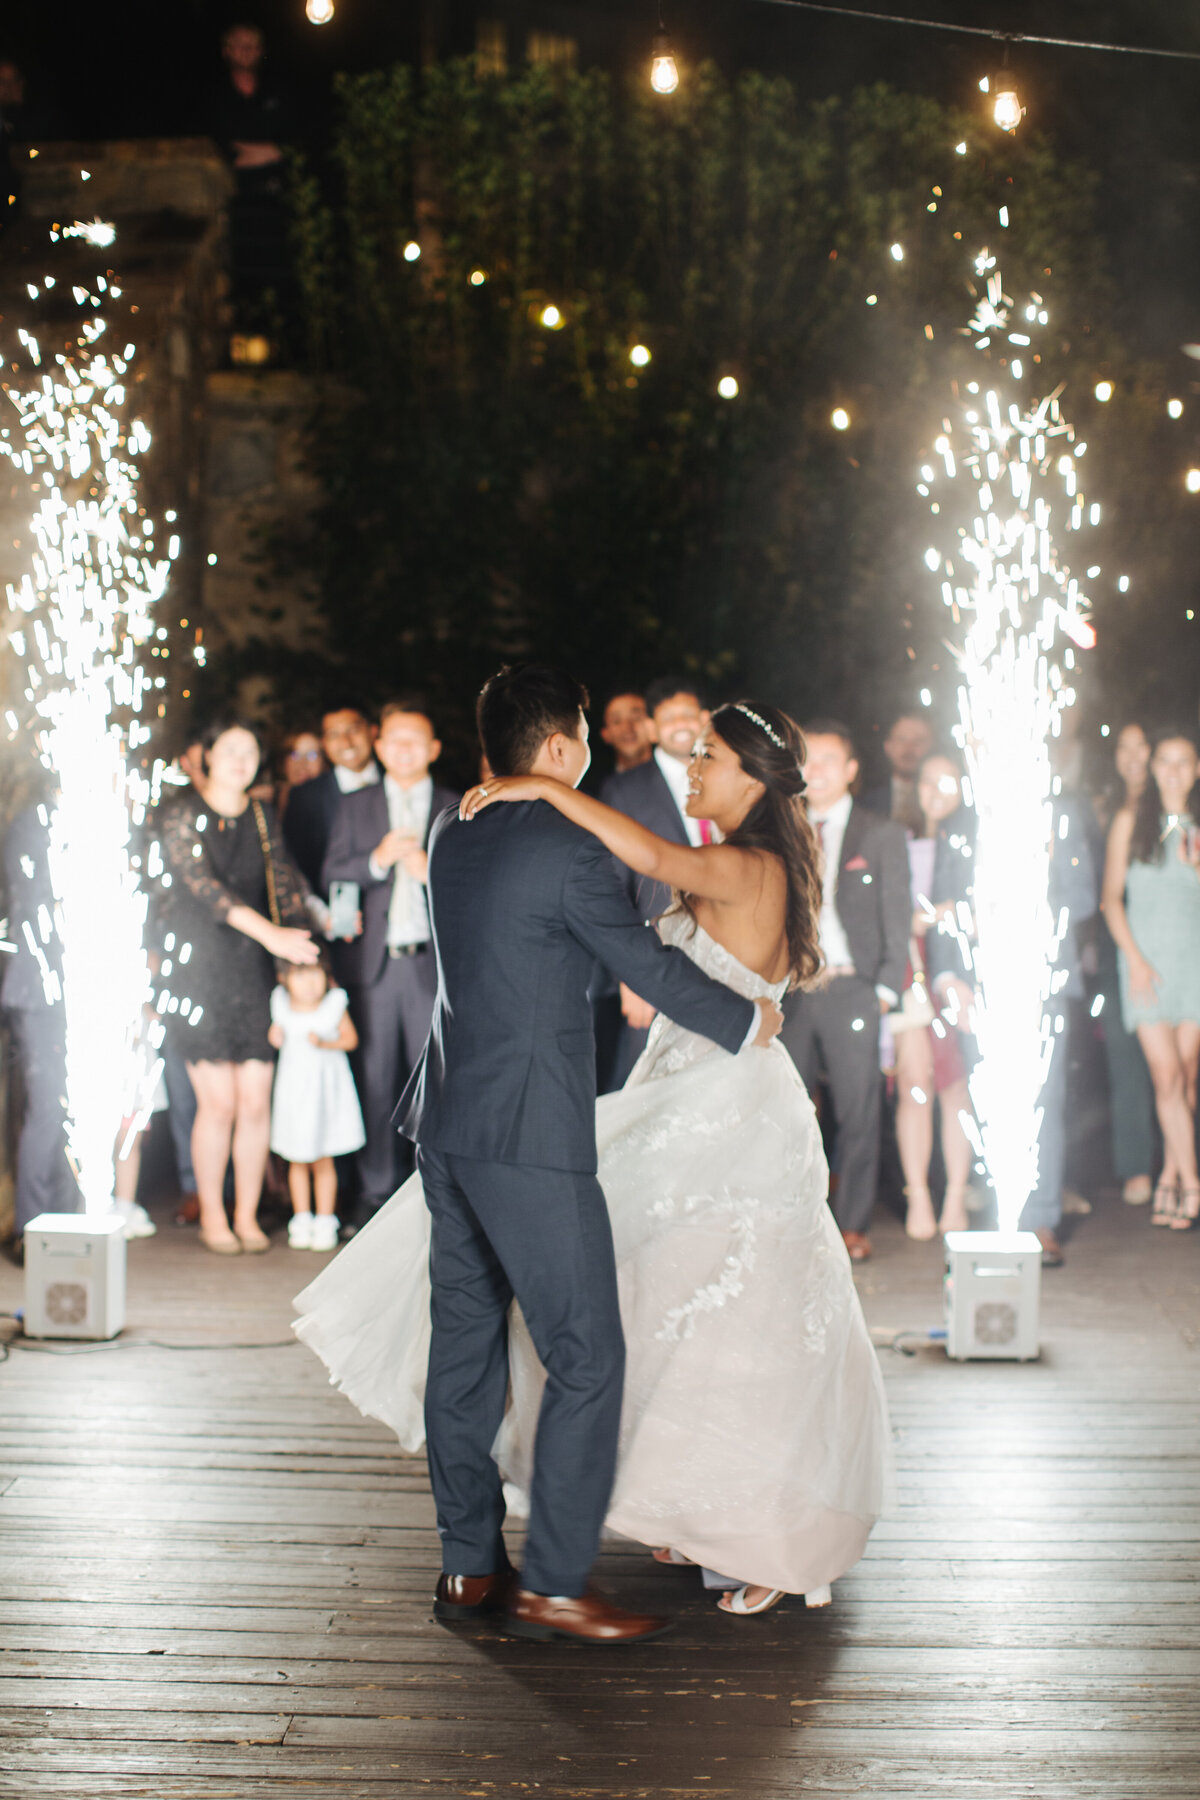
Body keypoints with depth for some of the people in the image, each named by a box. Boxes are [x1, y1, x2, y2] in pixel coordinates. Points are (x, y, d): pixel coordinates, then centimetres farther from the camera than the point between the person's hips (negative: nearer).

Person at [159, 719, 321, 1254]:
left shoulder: (262, 816, 12)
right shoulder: (182, 814, -3)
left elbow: (284, 877, 4)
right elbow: (205, 886, -16)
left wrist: (319, 916, -16)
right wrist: (271, 933, -27)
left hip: (254, 970, 4)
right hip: (201, 969, -4)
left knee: (255, 1101, 0)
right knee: (218, 1102, -6)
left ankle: (247, 1215, 12)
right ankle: (211, 1215, 9)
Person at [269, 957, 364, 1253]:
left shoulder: (334, 1003, -16)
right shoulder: (281, 1004, -10)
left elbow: (350, 1038, -5)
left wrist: (325, 1043, -22)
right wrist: (274, 1035, -12)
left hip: (325, 1086, -2)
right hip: (293, 1085, 2)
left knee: (322, 1161, 5)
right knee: (297, 1161, 12)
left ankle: (325, 1223, 17)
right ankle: (301, 1221, 24)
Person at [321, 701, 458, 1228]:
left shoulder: (457, 808, 9)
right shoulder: (355, 806, 13)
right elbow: (331, 878, 7)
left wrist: (433, 870, -13)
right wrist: (378, 860, -9)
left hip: (434, 961, -1)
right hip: (375, 963, 1)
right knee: (376, 1081, 2)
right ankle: (377, 1194, 9)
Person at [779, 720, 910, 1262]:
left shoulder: (882, 836, 5)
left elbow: (896, 918, 3)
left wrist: (886, 989, -5)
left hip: (851, 989, -2)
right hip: (790, 992, 2)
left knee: (857, 1112, 0)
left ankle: (852, 1225, 9)